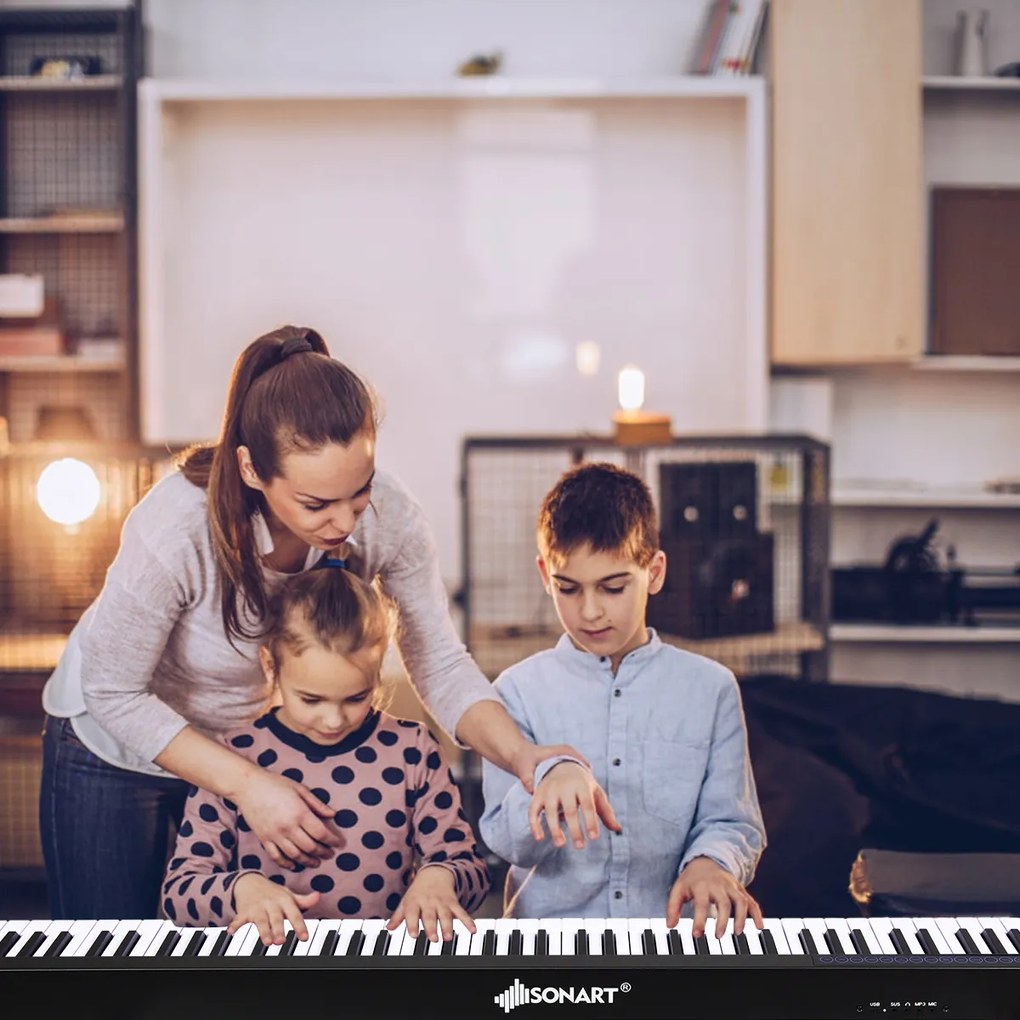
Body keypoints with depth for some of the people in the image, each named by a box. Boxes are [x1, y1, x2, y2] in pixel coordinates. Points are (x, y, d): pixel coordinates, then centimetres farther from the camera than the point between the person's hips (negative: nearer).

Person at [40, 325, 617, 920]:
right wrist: (246, 784, -32)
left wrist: (525, 757, -37)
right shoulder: (173, 530, -38)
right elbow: (114, 694, -26)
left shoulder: (388, 517, -27)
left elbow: (440, 664, -19)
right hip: (115, 746, -3)